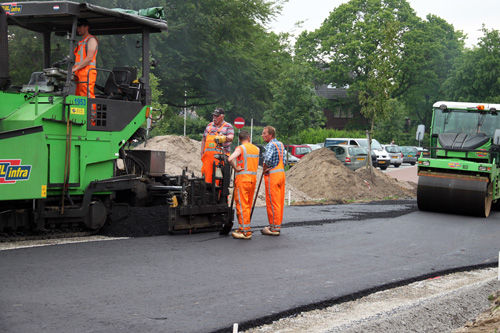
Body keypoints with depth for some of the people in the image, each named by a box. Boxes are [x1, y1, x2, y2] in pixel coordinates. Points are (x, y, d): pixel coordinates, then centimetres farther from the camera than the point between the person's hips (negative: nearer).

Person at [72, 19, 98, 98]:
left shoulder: (91, 40, 0)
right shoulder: (81, 42, 28)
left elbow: (89, 58, -12)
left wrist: (75, 68, -16)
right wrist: (72, 71, 10)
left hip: (87, 72, -9)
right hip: (80, 74, 9)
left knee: (87, 97, -16)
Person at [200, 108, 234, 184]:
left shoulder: (228, 126, 5)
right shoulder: (209, 126, 20)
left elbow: (231, 137, -13)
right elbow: (204, 140, 25)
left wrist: (224, 138, -35)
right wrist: (202, 153, 17)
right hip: (208, 155, 4)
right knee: (206, 173, -1)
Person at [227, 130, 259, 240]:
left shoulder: (240, 148, -8)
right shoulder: (256, 149, 12)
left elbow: (230, 159, -25)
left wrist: (235, 167, -9)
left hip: (242, 178, -7)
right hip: (253, 178, 7)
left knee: (242, 205, -5)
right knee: (248, 205, 13)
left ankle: (245, 231, -8)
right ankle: (245, 228, 19)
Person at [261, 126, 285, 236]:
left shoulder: (271, 145, -13)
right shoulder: (281, 144, 16)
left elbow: (268, 158, -30)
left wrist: (265, 169, -14)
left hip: (272, 175, -9)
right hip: (281, 173, 9)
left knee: (272, 202, -4)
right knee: (280, 201, 11)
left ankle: (274, 228, -2)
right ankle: (278, 226, 16)